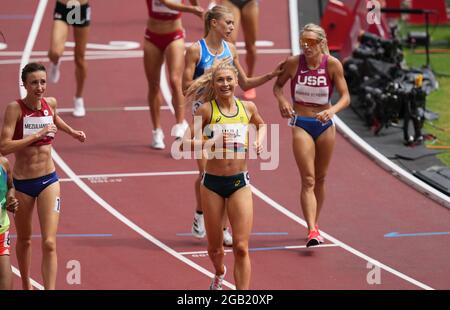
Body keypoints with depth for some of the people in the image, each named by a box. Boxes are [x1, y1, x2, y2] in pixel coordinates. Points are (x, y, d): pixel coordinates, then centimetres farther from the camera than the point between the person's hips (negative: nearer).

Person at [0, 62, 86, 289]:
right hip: (22, 183, -2)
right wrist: (38, 135, -27)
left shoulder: (51, 103, -2)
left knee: (49, 244, -12)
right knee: (24, 240, 18)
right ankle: (26, 286, 42)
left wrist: (71, 132, 28)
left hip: (48, 181, 2)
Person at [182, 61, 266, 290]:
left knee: (241, 247, -9)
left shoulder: (248, 107, 3)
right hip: (212, 183, -1)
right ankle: (219, 274, 48)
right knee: (214, 247, 14)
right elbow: (185, 143, -12)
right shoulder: (206, 110, -7)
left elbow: (260, 124, 27)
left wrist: (259, 140, 8)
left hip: (240, 183, 1)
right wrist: (212, 142, -26)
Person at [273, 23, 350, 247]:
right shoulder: (293, 63, -8)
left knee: (320, 179, 15)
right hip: (301, 125, -2)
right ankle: (312, 231, -20)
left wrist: (332, 110, -29)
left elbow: (345, 97, -9)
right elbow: (278, 84, 8)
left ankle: (315, 224, 32)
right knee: (308, 180, -11)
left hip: (325, 124, 2)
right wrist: (281, 99, -13)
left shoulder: (332, 64, -9)